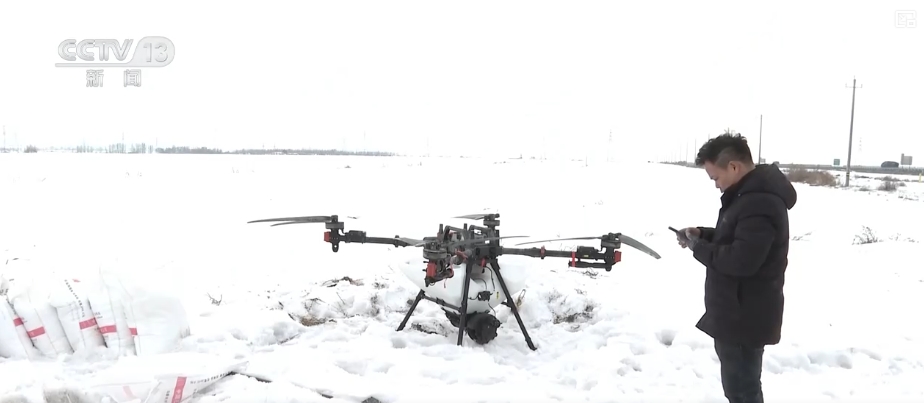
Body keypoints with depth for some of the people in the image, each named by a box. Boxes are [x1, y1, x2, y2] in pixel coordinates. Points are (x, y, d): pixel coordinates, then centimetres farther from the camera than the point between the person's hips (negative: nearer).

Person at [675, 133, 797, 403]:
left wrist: (698, 247, -17)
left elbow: (740, 260, -31)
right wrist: (704, 234, 7)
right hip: (739, 313, 11)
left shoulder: (759, 203, -25)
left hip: (744, 317, -11)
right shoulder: (751, 195, 11)